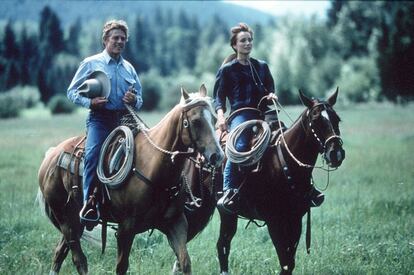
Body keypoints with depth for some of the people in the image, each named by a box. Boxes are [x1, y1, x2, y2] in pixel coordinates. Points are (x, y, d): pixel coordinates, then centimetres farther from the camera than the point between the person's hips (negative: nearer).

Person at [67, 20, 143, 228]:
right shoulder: (91, 63, 7)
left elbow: (140, 99, 25)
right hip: (100, 119, -5)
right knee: (93, 153, -28)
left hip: (124, 119, 5)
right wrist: (90, 102, -13)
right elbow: (72, 92, 5)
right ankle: (89, 201, -29)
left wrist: (134, 100, 0)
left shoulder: (129, 69, 20)